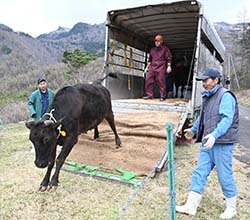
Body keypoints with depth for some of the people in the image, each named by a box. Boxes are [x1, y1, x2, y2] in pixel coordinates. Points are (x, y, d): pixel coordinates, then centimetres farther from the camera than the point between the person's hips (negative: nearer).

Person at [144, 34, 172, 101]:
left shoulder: (165, 48, 8)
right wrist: (147, 67, 22)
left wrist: (169, 66, -9)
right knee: (148, 80, -4)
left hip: (161, 68, -5)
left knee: (161, 82, -9)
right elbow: (150, 59, 28)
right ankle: (150, 95, 2)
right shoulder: (152, 50, 22)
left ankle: (163, 96, -2)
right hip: (153, 67, 5)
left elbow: (169, 58, 1)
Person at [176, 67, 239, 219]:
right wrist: (193, 129, 34)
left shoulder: (225, 96, -12)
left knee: (225, 175, 4)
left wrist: (214, 135, -35)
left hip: (222, 143, -8)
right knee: (199, 173, 5)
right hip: (208, 143, 8)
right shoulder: (207, 97, 14)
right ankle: (191, 206, 9)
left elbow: (227, 119, -24)